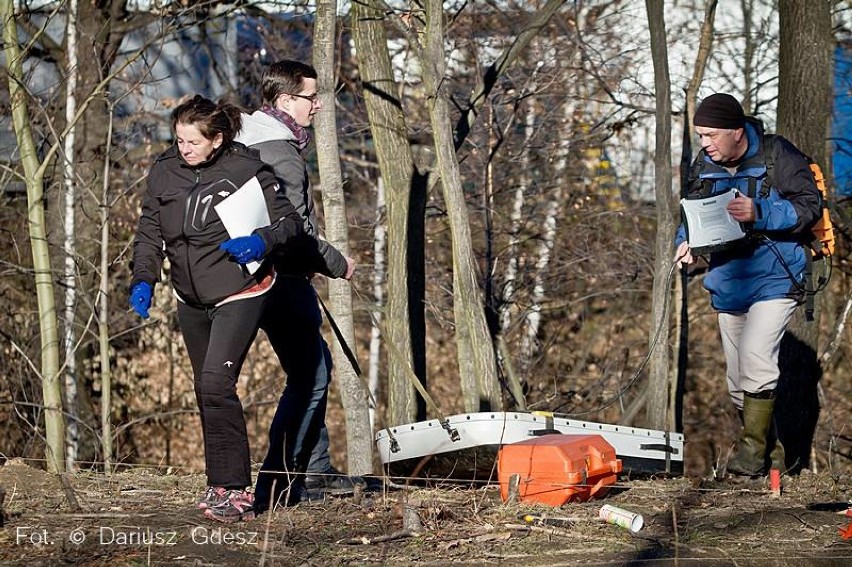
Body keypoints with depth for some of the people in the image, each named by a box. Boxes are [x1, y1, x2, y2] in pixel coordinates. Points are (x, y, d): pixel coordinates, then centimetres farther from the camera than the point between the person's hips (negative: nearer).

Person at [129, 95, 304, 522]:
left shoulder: (245, 170, -14)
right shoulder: (164, 172, -1)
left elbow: (290, 221, -6)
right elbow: (149, 232, 6)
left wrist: (262, 242, -26)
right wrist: (143, 280, -9)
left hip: (239, 294, -6)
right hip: (191, 301, 6)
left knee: (216, 383, -18)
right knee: (206, 391, 12)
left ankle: (234, 490, -14)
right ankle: (222, 485, 24)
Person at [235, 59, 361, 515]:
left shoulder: (253, 143, 14)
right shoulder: (281, 156, -19)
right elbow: (295, 232, -22)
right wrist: (338, 265, -8)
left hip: (263, 275, 11)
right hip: (283, 280, -11)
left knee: (316, 368, 20)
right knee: (308, 378, -7)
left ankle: (314, 470, 26)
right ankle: (275, 486, -8)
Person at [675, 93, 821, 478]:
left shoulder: (777, 155, -12)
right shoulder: (704, 167, 4)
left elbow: (809, 205, -15)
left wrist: (759, 213, -27)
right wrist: (687, 241, -8)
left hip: (775, 279, -6)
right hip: (728, 284, 6)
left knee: (756, 358, -22)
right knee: (738, 381, 9)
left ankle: (753, 448, -14)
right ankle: (770, 451, 24)